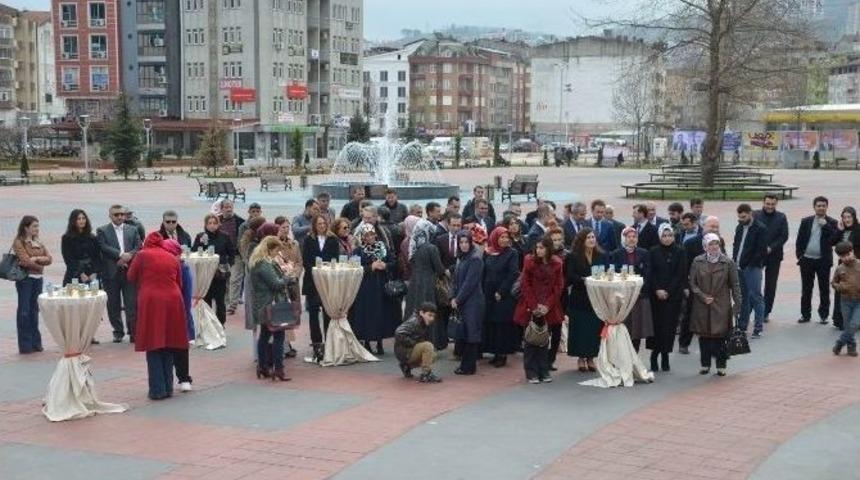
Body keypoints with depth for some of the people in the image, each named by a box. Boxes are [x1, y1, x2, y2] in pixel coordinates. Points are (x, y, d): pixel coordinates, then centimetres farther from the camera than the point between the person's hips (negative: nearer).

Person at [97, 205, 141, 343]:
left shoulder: (132, 230, 14)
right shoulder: (102, 231, 6)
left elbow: (138, 247, 5)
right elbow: (104, 247, -8)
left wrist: (128, 256, -12)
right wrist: (121, 255, -17)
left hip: (129, 271, 1)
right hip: (111, 273, -1)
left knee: (132, 304, -5)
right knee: (113, 305, 5)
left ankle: (133, 332, -1)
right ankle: (118, 332, 15)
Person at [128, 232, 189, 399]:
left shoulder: (142, 255, 3)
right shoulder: (172, 258, 12)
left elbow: (131, 277, 10)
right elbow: (179, 283, 14)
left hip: (151, 302, -3)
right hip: (173, 302, 3)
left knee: (154, 349, 3)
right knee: (168, 348, 13)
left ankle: (157, 390, 0)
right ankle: (168, 388, 16)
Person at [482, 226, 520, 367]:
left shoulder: (512, 253, -4)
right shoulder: (487, 253, 7)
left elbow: (513, 274, -10)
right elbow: (483, 272, 10)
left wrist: (501, 292, -12)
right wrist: (483, 291, 2)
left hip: (505, 296, -4)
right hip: (488, 295, 4)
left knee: (503, 324, -2)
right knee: (490, 323, 4)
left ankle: (503, 354, 5)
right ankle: (495, 353, 11)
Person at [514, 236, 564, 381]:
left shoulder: (556, 264, 2)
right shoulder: (529, 261, -3)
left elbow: (558, 287, 2)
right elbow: (525, 285, -4)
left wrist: (548, 305, -9)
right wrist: (534, 306, -11)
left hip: (549, 308, 2)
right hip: (531, 308, -2)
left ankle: (544, 371, 13)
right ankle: (531, 373, 6)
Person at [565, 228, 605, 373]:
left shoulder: (601, 256, 7)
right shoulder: (573, 257, -2)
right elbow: (570, 276, -9)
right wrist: (583, 280, -23)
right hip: (580, 299, -3)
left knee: (595, 327, 2)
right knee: (580, 327, 0)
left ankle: (590, 358, 12)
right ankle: (581, 358, 10)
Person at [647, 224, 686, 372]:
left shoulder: (680, 252, 2)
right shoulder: (653, 252, 4)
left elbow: (681, 275, -2)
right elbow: (650, 274, 1)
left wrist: (668, 291, -10)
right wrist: (657, 290, -11)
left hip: (674, 295, 0)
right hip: (656, 295, 0)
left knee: (669, 325, -1)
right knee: (656, 324, -2)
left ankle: (665, 354, 6)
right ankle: (655, 354, 7)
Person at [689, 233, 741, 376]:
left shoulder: (728, 262, 0)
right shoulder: (697, 262, 2)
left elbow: (734, 285, 2)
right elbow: (692, 283, 3)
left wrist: (737, 304, -4)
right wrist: (703, 297, -9)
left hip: (721, 306, -1)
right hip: (702, 306, 1)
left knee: (720, 335, -3)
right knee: (704, 336, 6)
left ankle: (721, 366, 8)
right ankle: (705, 364, 17)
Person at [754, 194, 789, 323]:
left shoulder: (781, 218, 3)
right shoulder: (755, 215, -1)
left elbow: (784, 236, -1)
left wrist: (771, 248, -13)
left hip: (774, 256, 2)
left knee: (771, 286, 7)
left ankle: (766, 312, 16)